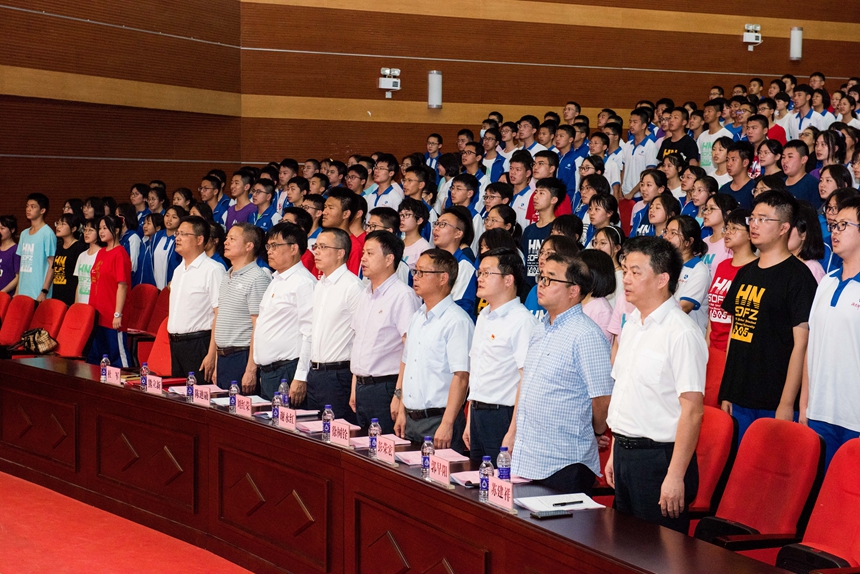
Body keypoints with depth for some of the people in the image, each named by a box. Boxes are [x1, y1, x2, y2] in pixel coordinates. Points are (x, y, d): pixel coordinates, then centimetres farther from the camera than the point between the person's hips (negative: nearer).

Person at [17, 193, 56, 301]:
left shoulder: (47, 233, -7)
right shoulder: (24, 234, 15)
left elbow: (52, 265, -10)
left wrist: (44, 292, -15)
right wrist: (17, 291, 14)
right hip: (22, 293, 7)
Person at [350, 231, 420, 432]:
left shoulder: (403, 295, -12)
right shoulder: (365, 294, 15)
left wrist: (399, 395, -20)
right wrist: (354, 388, 17)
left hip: (385, 388, -8)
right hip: (362, 388, 8)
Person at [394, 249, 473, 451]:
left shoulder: (457, 321, -14)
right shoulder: (417, 317, 13)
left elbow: (461, 377, -19)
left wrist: (447, 425, -22)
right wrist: (402, 413, 15)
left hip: (438, 419, -8)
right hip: (411, 420, 8)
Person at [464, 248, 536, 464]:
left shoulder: (522, 321, -13)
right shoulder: (483, 317, 15)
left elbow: (527, 380, -19)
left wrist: (513, 432, -22)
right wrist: (470, 421, 18)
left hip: (503, 416, -8)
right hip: (478, 414, 8)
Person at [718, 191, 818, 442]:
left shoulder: (798, 276, -8)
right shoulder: (745, 273, 13)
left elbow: (801, 344, -13)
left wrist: (787, 403, -16)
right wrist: (727, 393, 12)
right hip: (737, 400, 7)